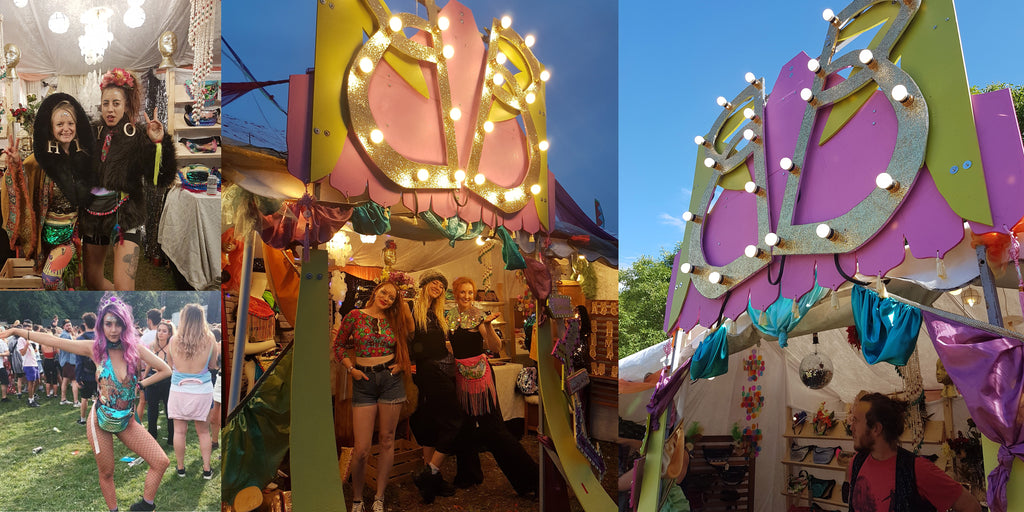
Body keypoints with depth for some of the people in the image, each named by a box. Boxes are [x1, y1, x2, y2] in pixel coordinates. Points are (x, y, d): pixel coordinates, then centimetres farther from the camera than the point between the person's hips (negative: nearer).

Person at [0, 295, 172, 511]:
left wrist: (140, 384, -7)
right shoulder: (96, 348, -7)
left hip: (126, 421, 1)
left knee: (161, 462, -10)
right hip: (101, 420, 0)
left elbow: (166, 370, -3)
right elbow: (53, 340, -4)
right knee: (106, 473, 8)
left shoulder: (136, 349, -8)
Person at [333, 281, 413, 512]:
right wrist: (351, 369, -4)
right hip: (364, 381, -2)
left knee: (387, 441, 6)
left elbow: (406, 345, 18)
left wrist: (401, 363, 1)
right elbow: (339, 346, 6)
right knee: (361, 449, -4)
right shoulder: (355, 316, 1)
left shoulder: (394, 320, 7)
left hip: (390, 379, 2)